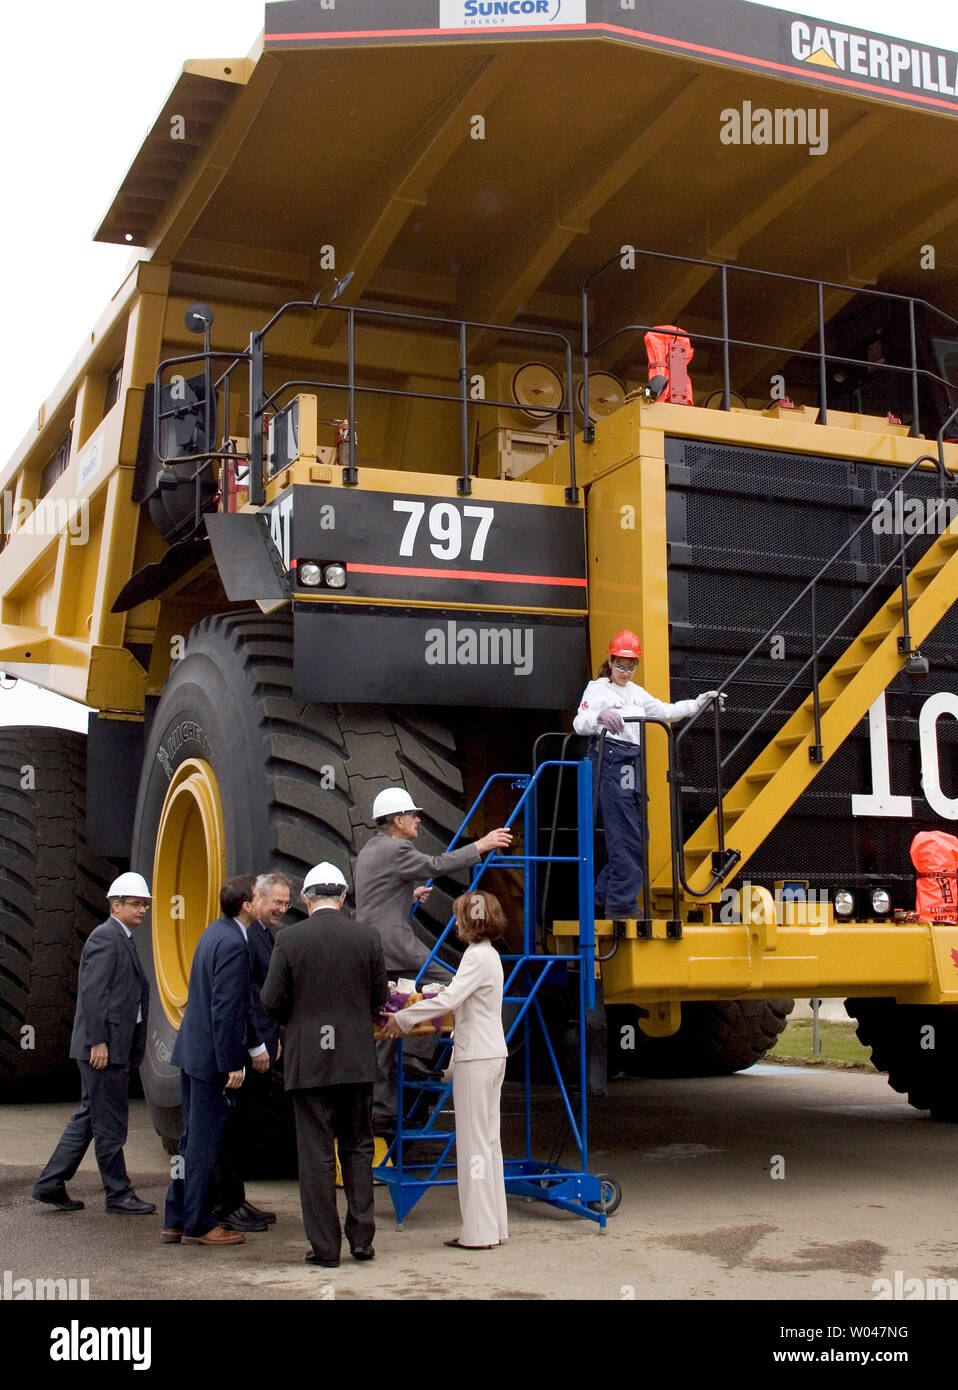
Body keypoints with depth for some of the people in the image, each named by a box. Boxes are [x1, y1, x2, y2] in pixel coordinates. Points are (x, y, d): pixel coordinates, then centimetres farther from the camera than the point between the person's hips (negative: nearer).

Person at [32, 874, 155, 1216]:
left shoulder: (123, 940, 19)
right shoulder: (105, 937, -12)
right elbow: (92, 993, -19)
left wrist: (135, 1046, 18)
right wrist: (97, 1042, -22)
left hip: (116, 1046, 10)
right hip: (104, 1046, -10)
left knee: (89, 1116, 14)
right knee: (110, 1122, -1)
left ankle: (50, 1184, 21)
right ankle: (118, 1193, 8)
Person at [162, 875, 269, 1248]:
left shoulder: (215, 932, 12)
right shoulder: (233, 943, -19)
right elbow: (226, 1008, -22)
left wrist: (255, 1045, 21)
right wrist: (232, 1063, -19)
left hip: (192, 1050, 10)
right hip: (211, 1055, -10)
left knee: (193, 1138, 16)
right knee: (206, 1141, 0)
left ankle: (177, 1220, 23)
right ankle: (198, 1224, 10)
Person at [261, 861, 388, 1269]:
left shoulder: (289, 939, -7)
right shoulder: (367, 936, -3)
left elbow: (271, 1000, -5)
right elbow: (380, 998, 3)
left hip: (308, 1060, -2)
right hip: (357, 1060, 2)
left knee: (316, 1154, 5)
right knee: (358, 1147, 14)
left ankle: (325, 1246, 8)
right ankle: (361, 1236, 13)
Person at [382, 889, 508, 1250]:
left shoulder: (478, 956, -16)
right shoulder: (488, 954, 14)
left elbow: (448, 1001, -23)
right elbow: (456, 999, 22)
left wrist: (402, 1018, -13)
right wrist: (414, 1012, 21)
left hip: (476, 1058, -10)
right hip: (491, 1054, 10)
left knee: (474, 1141, -3)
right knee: (488, 1140, 13)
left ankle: (479, 1230, 2)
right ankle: (494, 1225, 18)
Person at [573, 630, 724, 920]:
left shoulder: (637, 693, 20)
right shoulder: (598, 689, -3)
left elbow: (665, 711, 29)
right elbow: (580, 723, -17)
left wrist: (699, 702, 24)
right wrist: (599, 716, -38)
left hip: (635, 766, 8)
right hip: (611, 763, -8)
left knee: (639, 835, 9)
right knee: (626, 837, -11)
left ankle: (604, 891, 20)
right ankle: (621, 904, -7)